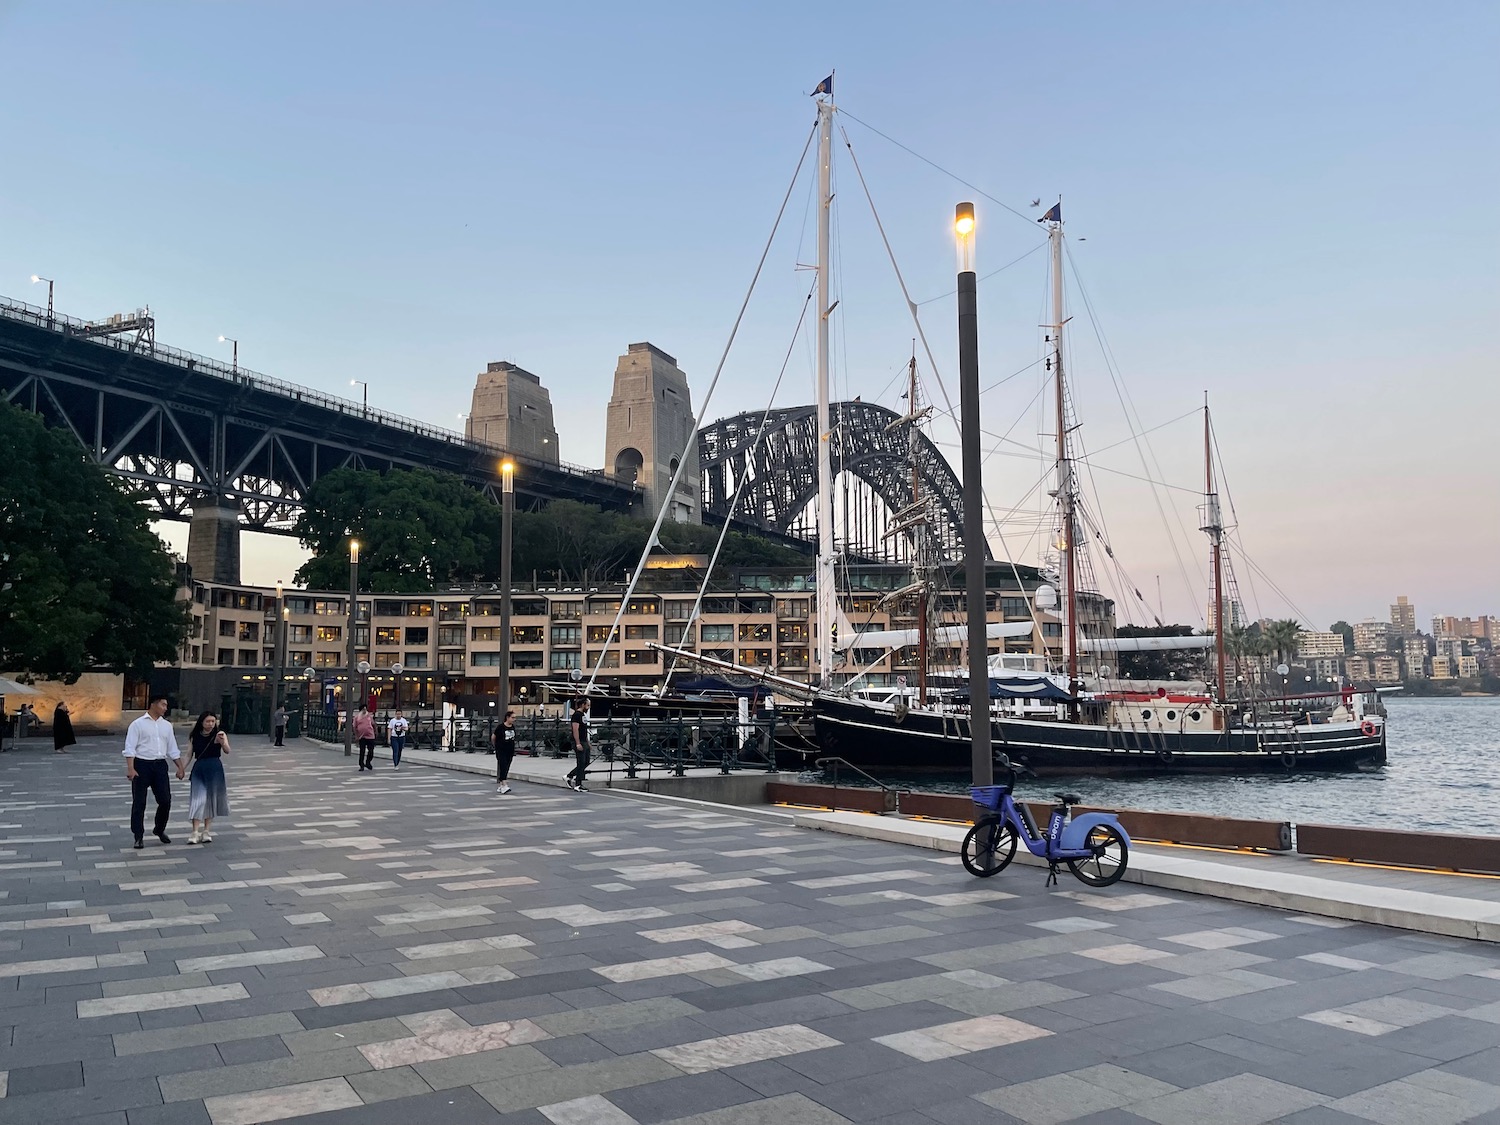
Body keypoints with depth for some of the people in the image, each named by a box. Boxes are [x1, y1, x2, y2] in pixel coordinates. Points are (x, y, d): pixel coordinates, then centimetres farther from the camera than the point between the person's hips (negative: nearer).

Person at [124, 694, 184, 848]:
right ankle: (138, 837, 13)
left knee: (165, 800, 4)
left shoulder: (166, 725, 12)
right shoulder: (138, 724, -3)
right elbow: (130, 747, -9)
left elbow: (173, 749, 16)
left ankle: (159, 830, 26)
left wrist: (180, 767, 10)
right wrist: (130, 768, -18)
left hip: (160, 765, 5)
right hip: (142, 765, -4)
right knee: (139, 803, 3)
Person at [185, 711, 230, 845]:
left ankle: (206, 831, 18)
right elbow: (189, 755, 6)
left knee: (211, 798, 7)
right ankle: (195, 832, -6)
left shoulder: (219, 734, -6)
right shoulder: (194, 736, 1)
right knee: (197, 799, -6)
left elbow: (227, 751, -20)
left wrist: (223, 741, -40)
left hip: (214, 769, -1)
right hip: (198, 769, 1)